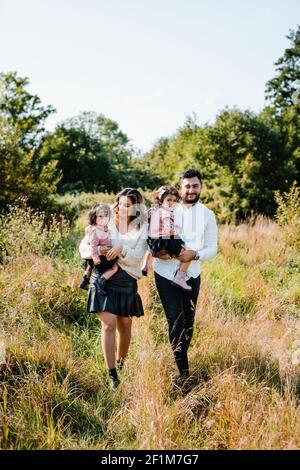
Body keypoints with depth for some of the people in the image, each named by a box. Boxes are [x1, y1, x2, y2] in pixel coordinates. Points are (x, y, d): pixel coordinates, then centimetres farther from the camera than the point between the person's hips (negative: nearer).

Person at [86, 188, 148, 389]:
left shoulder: (142, 229, 4)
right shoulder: (106, 224, 3)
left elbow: (137, 258, -7)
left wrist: (121, 249, -23)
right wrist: (97, 250, -18)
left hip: (127, 281, 1)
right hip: (103, 278, -1)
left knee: (125, 324, 11)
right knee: (109, 324, -10)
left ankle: (121, 363, 35)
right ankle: (112, 375, -7)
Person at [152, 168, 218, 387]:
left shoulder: (208, 215, 1)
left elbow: (212, 248, 0)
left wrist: (195, 255, -19)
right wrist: (157, 252, -21)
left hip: (192, 275, 3)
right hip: (166, 273, -2)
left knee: (188, 321, 14)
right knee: (176, 321, -8)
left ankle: (181, 357, 35)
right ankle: (183, 369, 0)